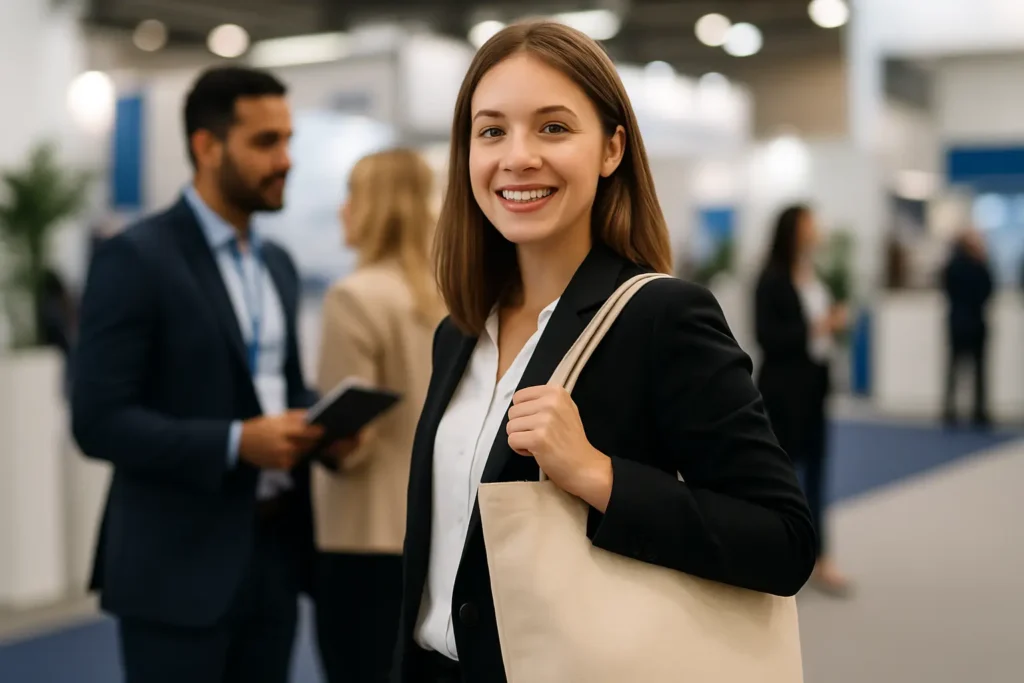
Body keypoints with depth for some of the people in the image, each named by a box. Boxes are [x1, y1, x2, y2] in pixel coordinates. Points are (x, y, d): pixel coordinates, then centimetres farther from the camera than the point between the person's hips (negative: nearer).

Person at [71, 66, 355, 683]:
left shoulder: (277, 262, 13)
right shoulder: (136, 258, -11)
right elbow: (99, 420, -16)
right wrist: (236, 442, -23)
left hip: (276, 549, 7)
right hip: (179, 564, -7)